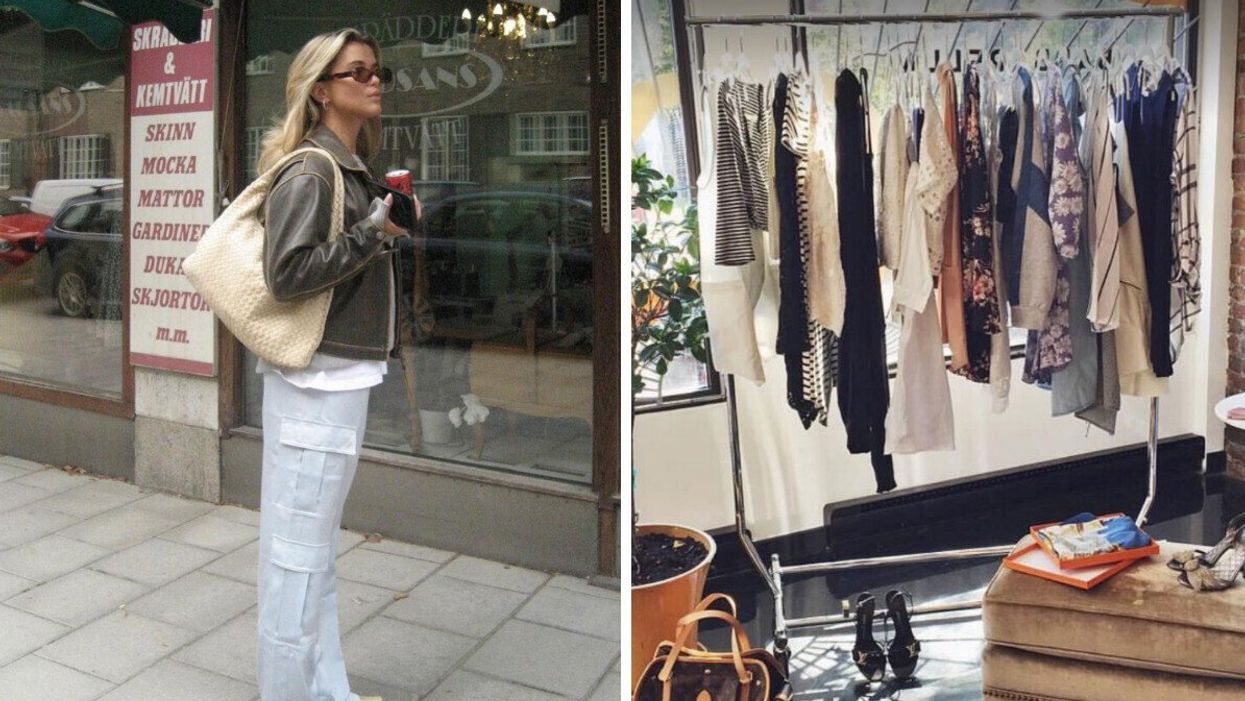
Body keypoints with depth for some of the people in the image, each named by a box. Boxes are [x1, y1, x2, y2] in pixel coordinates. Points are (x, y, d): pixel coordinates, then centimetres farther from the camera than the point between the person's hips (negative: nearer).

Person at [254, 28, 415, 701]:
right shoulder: (309, 172, -12)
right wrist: (375, 230, -17)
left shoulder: (353, 169, 14)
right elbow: (286, 274, -20)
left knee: (318, 548, 16)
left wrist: (392, 228, 6)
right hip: (315, 379, -9)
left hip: (345, 376, 9)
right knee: (297, 553, 0)